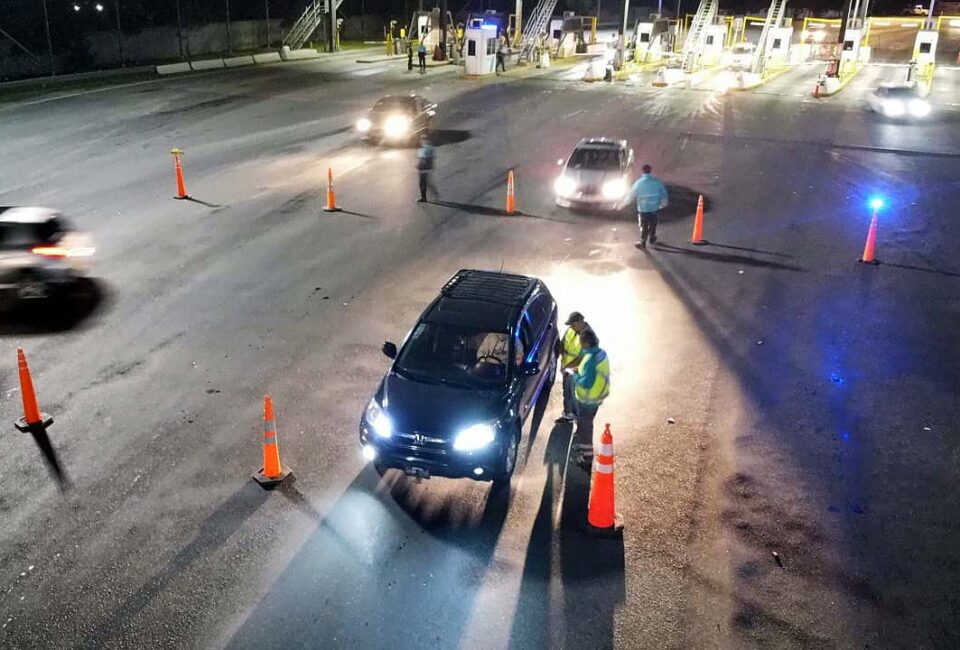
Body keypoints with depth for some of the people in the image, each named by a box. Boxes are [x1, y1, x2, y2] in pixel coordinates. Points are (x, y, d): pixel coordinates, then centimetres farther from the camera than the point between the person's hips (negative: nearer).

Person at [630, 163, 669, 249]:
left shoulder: (639, 182, -10)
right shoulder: (656, 181, -5)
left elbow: (632, 194, -3)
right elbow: (663, 193, 0)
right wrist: (663, 203, 13)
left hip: (643, 208, -2)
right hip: (654, 207, 2)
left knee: (644, 225, 4)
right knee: (653, 224, 20)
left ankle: (642, 242, 0)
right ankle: (652, 238, 33)